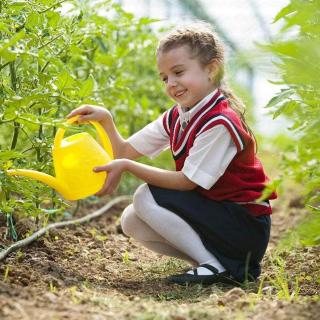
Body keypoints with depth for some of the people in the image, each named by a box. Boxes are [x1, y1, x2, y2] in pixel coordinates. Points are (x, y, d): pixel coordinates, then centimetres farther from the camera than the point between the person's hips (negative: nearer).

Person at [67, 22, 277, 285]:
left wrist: (127, 166, -20)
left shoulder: (220, 123, -21)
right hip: (214, 216, 9)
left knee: (147, 198, -17)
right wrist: (106, 120, -10)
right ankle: (210, 260, 2)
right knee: (131, 221, -2)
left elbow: (186, 182, -20)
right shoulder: (175, 118, 5)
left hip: (247, 227, -8)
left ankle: (221, 267, -14)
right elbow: (125, 152, 7)